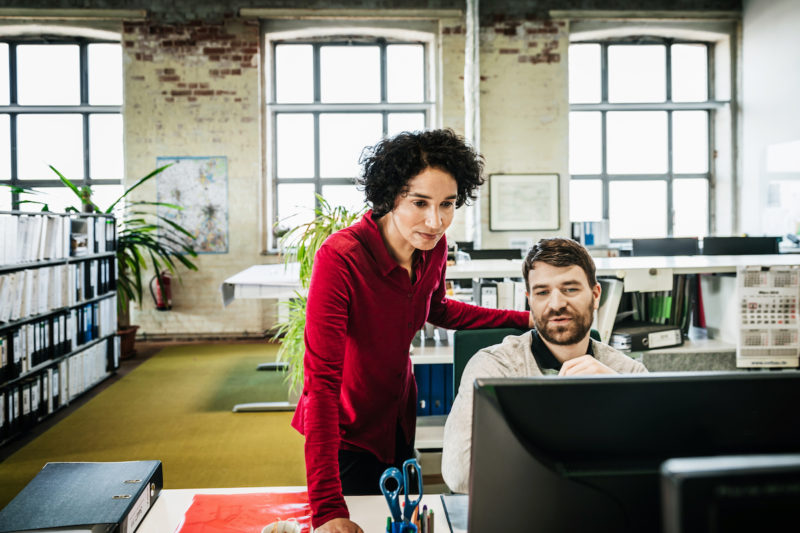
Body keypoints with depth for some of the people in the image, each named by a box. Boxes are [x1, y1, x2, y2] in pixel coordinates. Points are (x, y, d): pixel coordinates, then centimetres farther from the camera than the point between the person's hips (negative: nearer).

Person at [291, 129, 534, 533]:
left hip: (399, 418, 6)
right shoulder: (340, 258, -32)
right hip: (346, 429, -6)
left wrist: (524, 318, 6)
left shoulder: (433, 246, -11)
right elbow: (322, 379, -35)